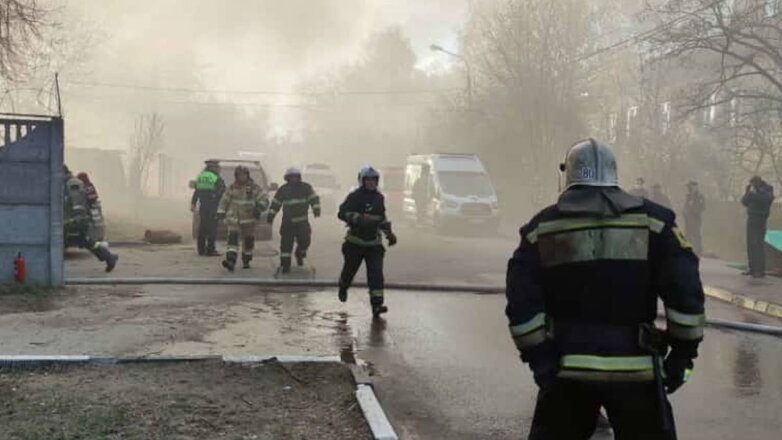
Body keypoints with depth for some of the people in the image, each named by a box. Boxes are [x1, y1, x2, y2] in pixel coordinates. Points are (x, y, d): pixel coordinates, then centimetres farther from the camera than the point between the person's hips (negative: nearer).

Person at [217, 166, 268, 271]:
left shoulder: (253, 187, -1)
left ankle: (246, 261, 28)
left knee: (248, 240, 8)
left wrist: (259, 208, -20)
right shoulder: (232, 187, 3)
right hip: (234, 218, 0)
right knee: (232, 238, -16)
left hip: (248, 219, 0)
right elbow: (224, 200, 13)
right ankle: (230, 261, -25)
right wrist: (221, 212, 9)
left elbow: (264, 199, -3)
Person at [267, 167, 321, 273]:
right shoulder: (283, 190, 5)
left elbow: (314, 198, -1)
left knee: (305, 240, -10)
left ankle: (300, 254, 22)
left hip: (302, 221, 0)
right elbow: (275, 203, 9)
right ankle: (285, 264, 3)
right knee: (286, 243, -5)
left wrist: (316, 209, -18)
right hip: (287, 222, 0)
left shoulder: (306, 187, 3)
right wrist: (270, 215, 4)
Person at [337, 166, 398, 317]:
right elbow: (342, 213, -17)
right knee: (350, 269, 10)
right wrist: (359, 218, -30)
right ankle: (343, 288, 44)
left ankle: (377, 304, -13)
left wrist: (389, 233, 13)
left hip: (374, 243, 3)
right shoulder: (355, 197, -8)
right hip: (355, 242, -3)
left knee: (376, 272, -9)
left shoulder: (379, 198, 10)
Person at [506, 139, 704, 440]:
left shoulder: (542, 228, 2)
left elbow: (522, 302, -3)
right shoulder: (654, 220, -1)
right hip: (636, 368, -1)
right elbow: (684, 290, -6)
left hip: (568, 368, 1)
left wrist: (538, 356, 2)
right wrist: (683, 351, 2)